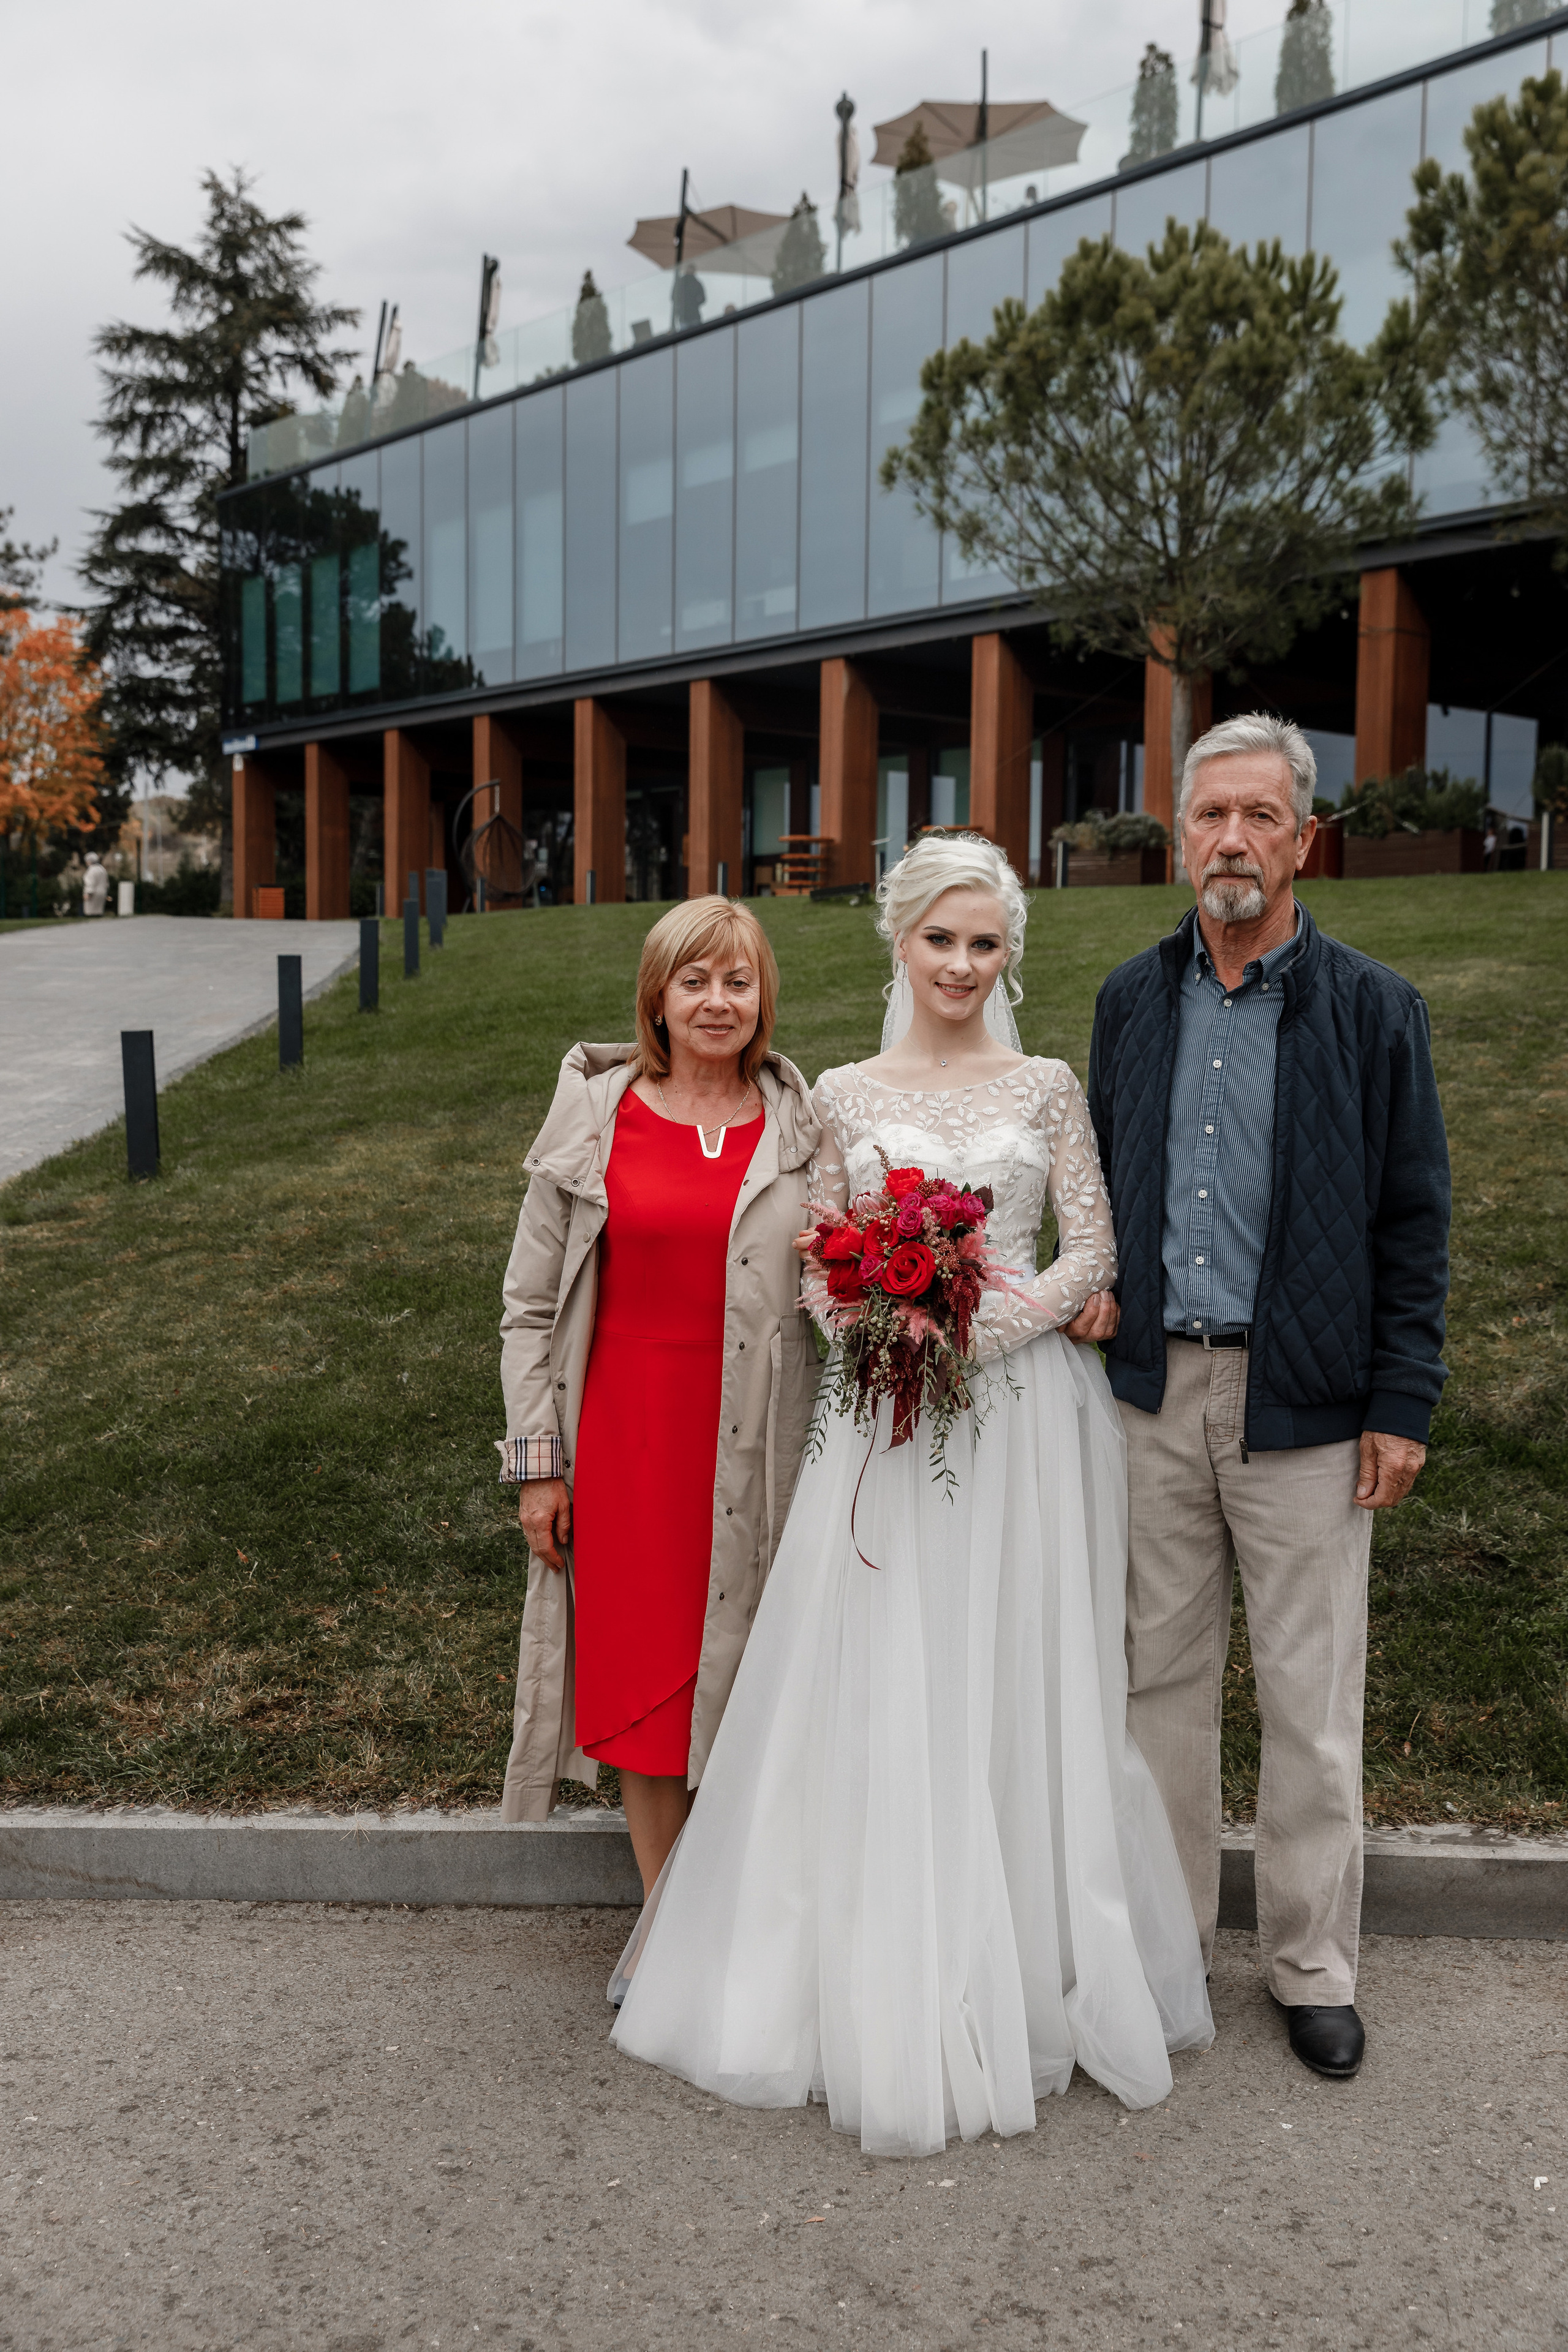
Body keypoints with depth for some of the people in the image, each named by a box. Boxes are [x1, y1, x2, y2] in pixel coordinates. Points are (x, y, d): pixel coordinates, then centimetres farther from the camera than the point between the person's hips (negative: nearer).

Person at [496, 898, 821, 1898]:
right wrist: (537, 1458, 0)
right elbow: (532, 1305, 4)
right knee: (641, 1671, 8)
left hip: (756, 1448, 0)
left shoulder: (804, 1127, 4)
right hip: (626, 1436, 0)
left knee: (749, 1678, 6)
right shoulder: (592, 1115, 1)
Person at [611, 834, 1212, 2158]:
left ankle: (1031, 1984, 22)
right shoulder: (846, 1096, 8)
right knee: (877, 1699, 2)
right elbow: (819, 1266, 7)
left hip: (1023, 1411, 0)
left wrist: (985, 1324, -14)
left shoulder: (1048, 1089, 5)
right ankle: (887, 1997, 17)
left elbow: (1094, 1252, 0)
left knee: (1019, 1694, 5)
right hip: (886, 1413, 1)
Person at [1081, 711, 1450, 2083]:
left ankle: (1314, 1967, 25)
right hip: (1156, 1390, 3)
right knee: (1163, 1676, 13)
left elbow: (1414, 1224, -2)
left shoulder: (1373, 1011, -3)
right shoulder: (1132, 1000, 7)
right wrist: (1091, 1285, 1)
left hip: (1307, 1402, -3)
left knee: (1312, 1702, 7)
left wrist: (1403, 1405, -6)